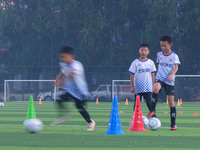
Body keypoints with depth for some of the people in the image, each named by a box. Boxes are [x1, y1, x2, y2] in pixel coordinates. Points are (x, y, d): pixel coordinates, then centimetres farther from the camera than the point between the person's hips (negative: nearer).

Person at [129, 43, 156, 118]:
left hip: (148, 88, 0)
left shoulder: (150, 62, 7)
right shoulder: (135, 63, 0)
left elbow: (152, 75, 11)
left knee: (149, 102, -11)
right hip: (138, 88, 0)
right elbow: (132, 75, 1)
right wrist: (132, 87, -3)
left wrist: (153, 86, 6)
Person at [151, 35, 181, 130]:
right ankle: (152, 110, -23)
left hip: (170, 81, -2)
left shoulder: (174, 56, -2)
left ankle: (173, 124, 7)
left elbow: (176, 67, -13)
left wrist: (172, 75, -32)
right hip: (160, 78, 2)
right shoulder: (159, 54, 9)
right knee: (156, 89, -34)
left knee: (171, 101, -1)